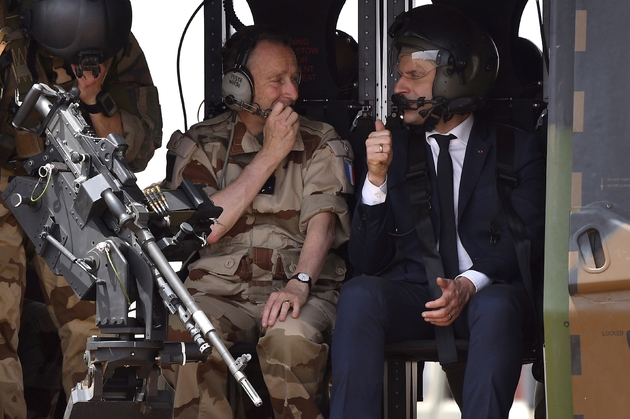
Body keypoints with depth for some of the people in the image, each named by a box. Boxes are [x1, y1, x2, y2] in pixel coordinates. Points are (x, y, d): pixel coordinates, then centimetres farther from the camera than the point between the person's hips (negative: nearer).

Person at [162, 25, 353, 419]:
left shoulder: (320, 143, 12)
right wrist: (270, 156, -4)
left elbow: (322, 220, -5)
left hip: (298, 287, 0)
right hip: (218, 288, 0)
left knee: (292, 339, -36)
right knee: (187, 335, -34)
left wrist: (300, 283, -26)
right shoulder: (200, 144, 11)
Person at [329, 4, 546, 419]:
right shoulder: (394, 148, 14)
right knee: (359, 294, -29)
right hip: (413, 295, 2)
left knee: (496, 306, -36)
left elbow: (528, 238, -3)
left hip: (491, 294, -2)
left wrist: (470, 284, -22)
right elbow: (367, 261, 9)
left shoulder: (518, 149, 8)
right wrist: (377, 179, -5)